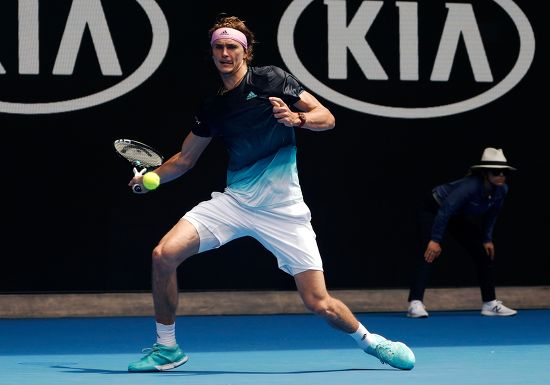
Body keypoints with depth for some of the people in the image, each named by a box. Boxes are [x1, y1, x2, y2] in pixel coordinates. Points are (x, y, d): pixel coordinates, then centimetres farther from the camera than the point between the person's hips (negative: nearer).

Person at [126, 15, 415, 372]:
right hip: (234, 201, 4)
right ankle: (167, 347, 2)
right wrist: (151, 177, 7)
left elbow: (327, 118, -5)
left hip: (283, 208, -4)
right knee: (165, 254, -15)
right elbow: (185, 159, 19)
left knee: (319, 304, -8)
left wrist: (296, 117, -23)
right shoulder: (212, 107, 8)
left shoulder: (271, 79, -3)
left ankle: (369, 340, 24)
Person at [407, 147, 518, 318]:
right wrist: (435, 240, -37)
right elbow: (445, 210, -38)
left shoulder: (502, 190, -16)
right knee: (431, 254, -25)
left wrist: (487, 239, 5)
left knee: (485, 253, 6)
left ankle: (490, 303, 16)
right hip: (434, 211, -8)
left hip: (459, 218, 8)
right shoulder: (471, 185, -38)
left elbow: (491, 214, 3)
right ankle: (415, 303, -31)